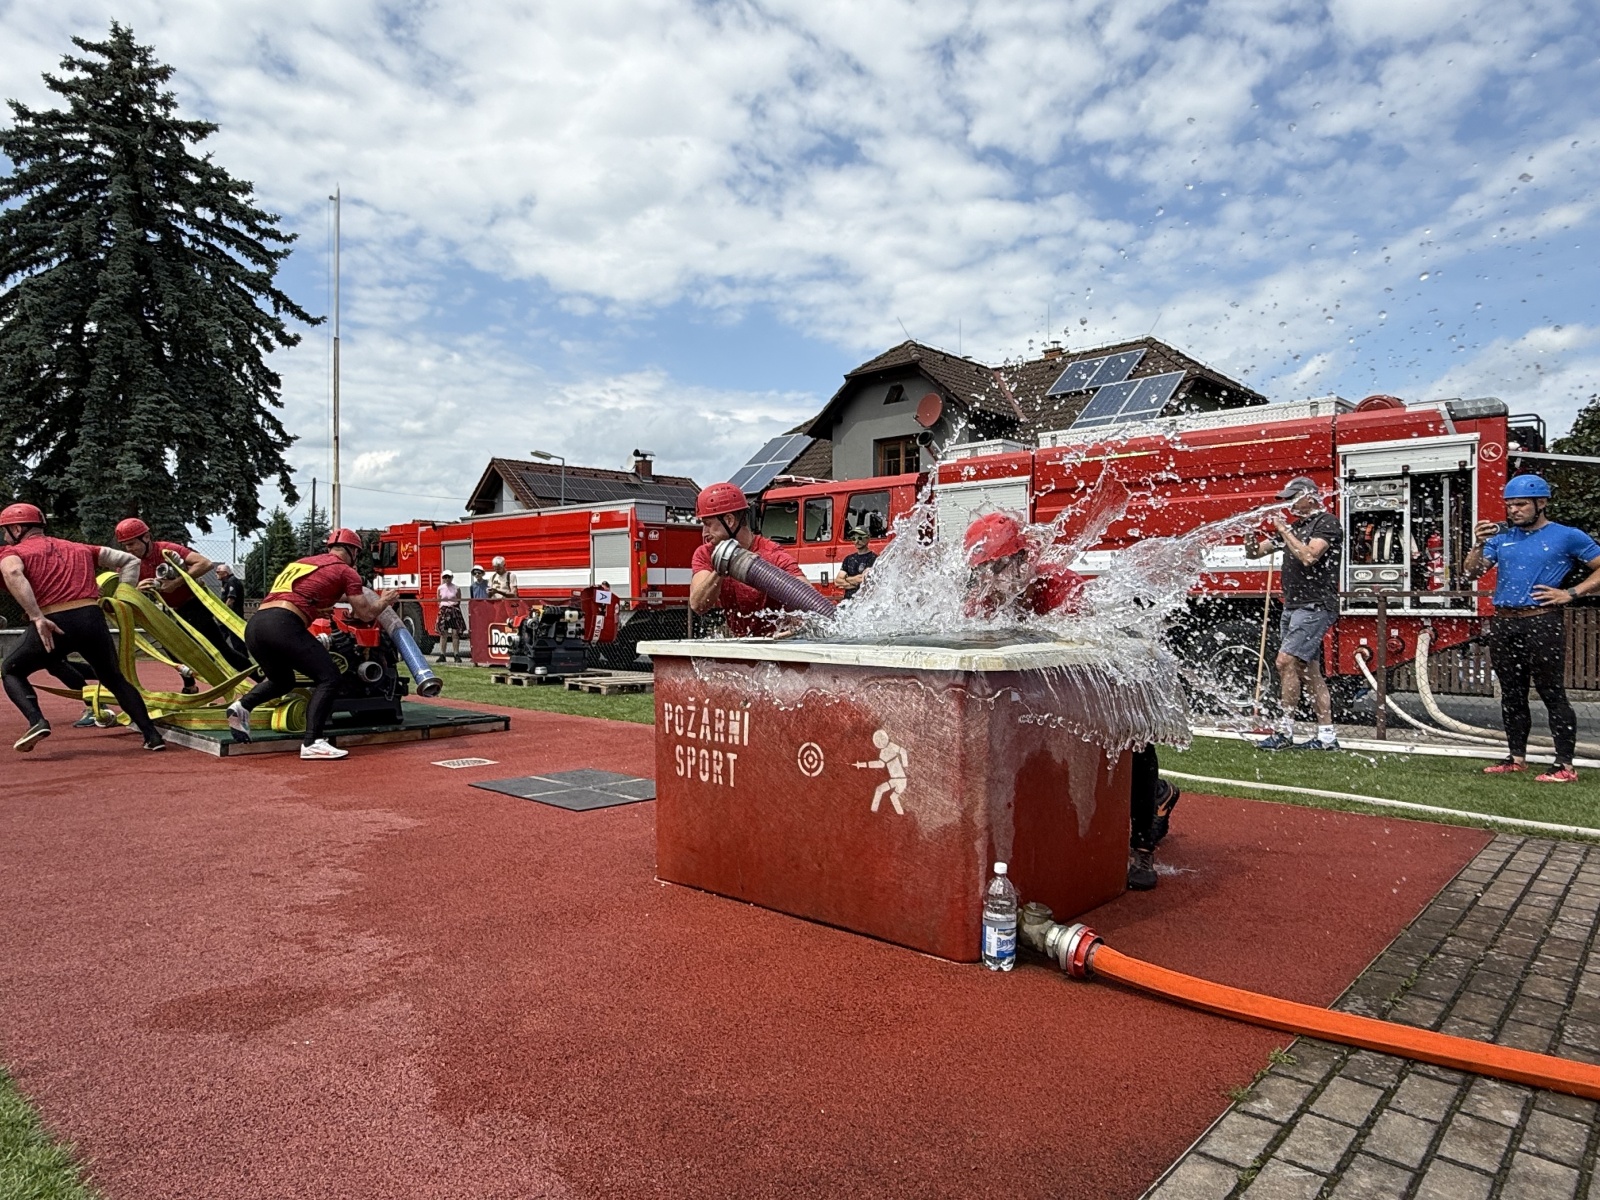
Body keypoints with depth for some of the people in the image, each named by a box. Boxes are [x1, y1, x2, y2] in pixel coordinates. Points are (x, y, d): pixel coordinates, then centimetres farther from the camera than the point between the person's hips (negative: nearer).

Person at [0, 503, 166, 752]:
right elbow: (129, 560, 25)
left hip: (50, 625, -4)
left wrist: (37, 617, -20)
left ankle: (37, 722, -2)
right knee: (114, 678, 20)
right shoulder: (79, 548, 26)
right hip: (93, 618, 4)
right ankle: (152, 735, 11)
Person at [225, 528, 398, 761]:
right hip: (282, 625, -8)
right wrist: (384, 601, 30)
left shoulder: (302, 562, 29)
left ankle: (242, 705, 5)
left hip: (253, 625, 8)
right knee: (328, 677, -1)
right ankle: (311, 743, -12)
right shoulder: (345, 570, 9)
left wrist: (345, 596, 54)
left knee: (282, 681, 29)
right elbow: (366, 614, 10)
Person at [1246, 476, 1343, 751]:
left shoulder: (1327, 522, -7)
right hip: (1293, 607, 9)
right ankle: (1327, 736, 12)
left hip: (1315, 607, -9)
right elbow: (1254, 552, 18)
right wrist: (1251, 532, -2)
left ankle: (1284, 732, -10)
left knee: (1285, 662, -15)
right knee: (1309, 671, 8)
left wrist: (1284, 530, -15)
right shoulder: (1295, 526, 18)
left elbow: (1308, 556, -22)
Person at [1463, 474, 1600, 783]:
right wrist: (1479, 545, -9)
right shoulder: (1501, 537, 13)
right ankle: (1516, 757, 20)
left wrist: (1571, 594, -7)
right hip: (1503, 625, 5)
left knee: (1552, 694, -5)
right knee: (1511, 695, 11)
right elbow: (1472, 572, 7)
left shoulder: (1567, 537, 1)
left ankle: (1565, 765, 0)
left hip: (1542, 624, -5)